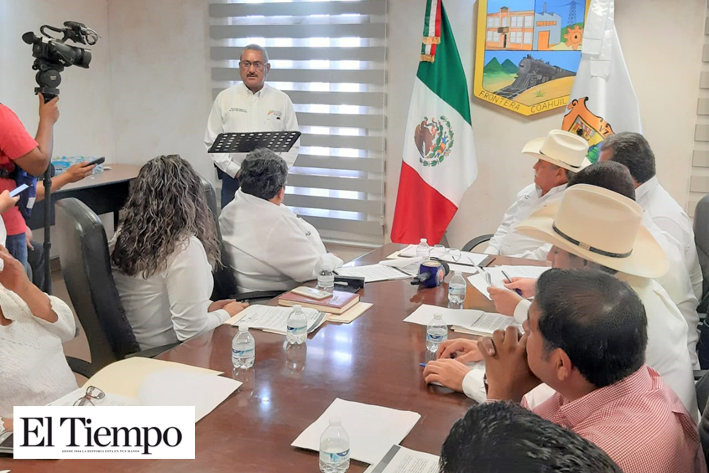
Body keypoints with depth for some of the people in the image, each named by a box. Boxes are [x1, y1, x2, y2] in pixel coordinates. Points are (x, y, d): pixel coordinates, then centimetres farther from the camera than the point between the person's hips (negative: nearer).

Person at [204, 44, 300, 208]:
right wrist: (237, 171, -7)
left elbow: (293, 144, 6)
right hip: (233, 179, 0)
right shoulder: (224, 98, 4)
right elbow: (212, 142, 3)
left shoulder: (282, 100, 5)